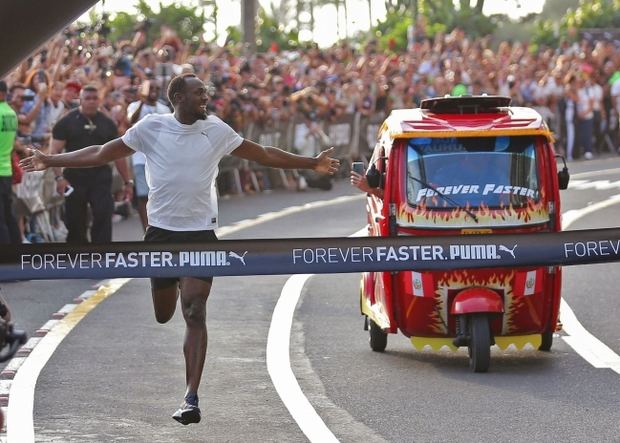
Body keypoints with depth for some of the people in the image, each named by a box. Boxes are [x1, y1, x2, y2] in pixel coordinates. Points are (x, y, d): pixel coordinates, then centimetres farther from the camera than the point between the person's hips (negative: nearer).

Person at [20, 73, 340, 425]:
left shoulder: (216, 130, -1)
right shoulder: (152, 127, -3)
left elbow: (265, 155, 8)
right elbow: (101, 154, 4)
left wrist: (312, 164, 6)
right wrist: (50, 162, 2)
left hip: (201, 234, -1)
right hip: (161, 232, 1)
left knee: (195, 315, -12)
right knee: (164, 316, 12)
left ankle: (192, 398, -14)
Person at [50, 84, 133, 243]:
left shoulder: (107, 124, 9)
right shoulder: (67, 122, 1)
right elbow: (55, 152, -3)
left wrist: (128, 181, 11)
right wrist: (59, 177, -16)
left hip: (101, 178, 1)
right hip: (75, 178, -1)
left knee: (103, 218, -13)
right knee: (75, 223, 6)